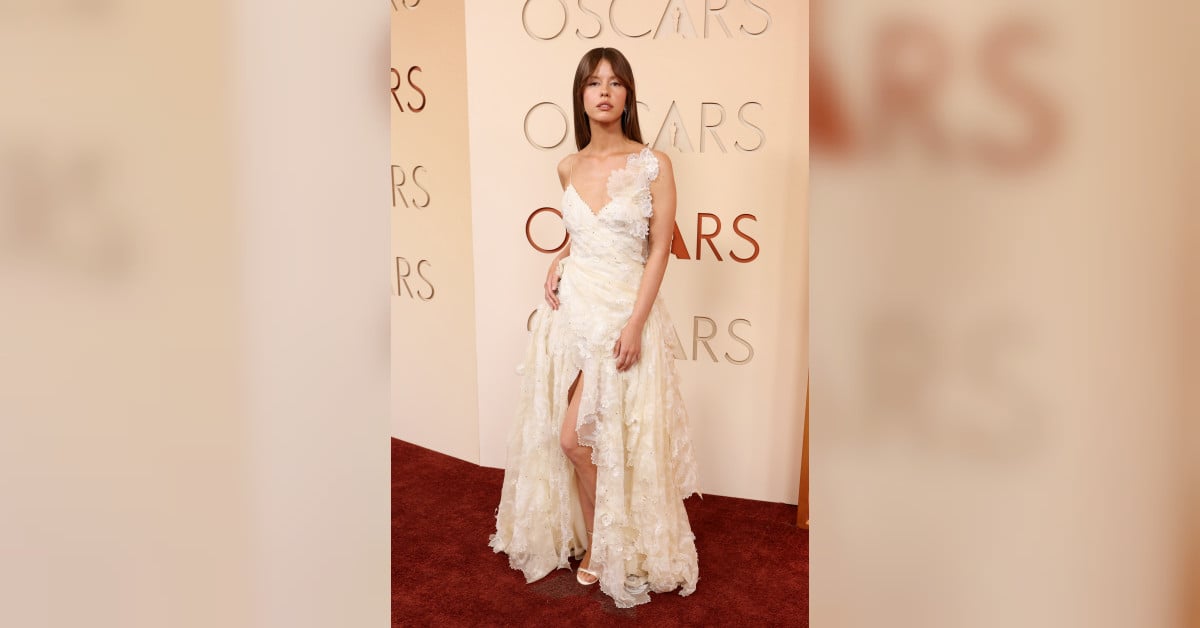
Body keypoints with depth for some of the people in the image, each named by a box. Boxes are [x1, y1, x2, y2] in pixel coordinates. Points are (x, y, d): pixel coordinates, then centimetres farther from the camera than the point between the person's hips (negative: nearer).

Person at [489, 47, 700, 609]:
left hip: (623, 310, -4)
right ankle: (595, 543, 27)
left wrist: (635, 324, -14)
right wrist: (557, 263, 3)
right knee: (567, 437, 7)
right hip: (571, 306, 5)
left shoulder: (653, 164, -6)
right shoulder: (569, 168, 8)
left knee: (576, 437, -5)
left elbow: (660, 249, -7)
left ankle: (603, 547, 18)